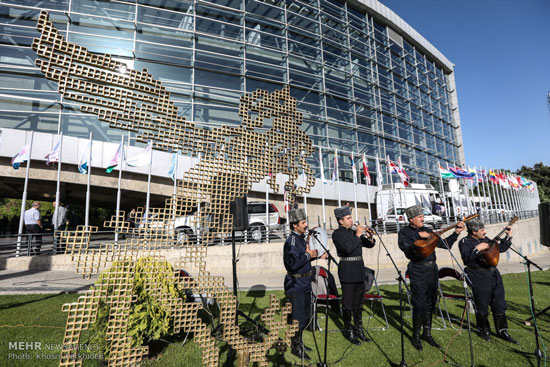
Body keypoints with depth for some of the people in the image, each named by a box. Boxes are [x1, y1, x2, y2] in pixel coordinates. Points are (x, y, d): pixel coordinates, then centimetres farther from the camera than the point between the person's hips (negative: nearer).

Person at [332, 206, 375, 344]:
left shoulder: (353, 232, 12)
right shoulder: (337, 234, -9)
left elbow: (369, 245, 15)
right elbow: (348, 248, -23)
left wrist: (370, 237, -5)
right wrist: (357, 235, -17)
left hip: (359, 268, 7)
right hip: (347, 270, -7)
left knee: (359, 302, 15)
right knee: (348, 303, 2)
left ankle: (358, 328, 28)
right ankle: (348, 330, 17)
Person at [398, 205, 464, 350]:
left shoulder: (427, 230, 15)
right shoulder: (405, 232, -2)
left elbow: (445, 244, 17)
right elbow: (403, 245, -22)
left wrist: (456, 232, 9)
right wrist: (418, 236, -23)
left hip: (432, 270, 6)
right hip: (417, 272, -6)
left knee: (430, 304, 13)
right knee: (419, 306, -3)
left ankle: (427, 333, 28)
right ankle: (416, 336, 14)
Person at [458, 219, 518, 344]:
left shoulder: (485, 239, 13)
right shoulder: (465, 242, -9)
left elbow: (500, 248, 26)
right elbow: (466, 259, -22)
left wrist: (508, 236, 19)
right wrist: (477, 249, -29)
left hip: (494, 275, 7)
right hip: (479, 278, -7)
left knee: (499, 305, 13)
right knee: (482, 307, 5)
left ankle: (502, 331, 27)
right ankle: (484, 330, 24)